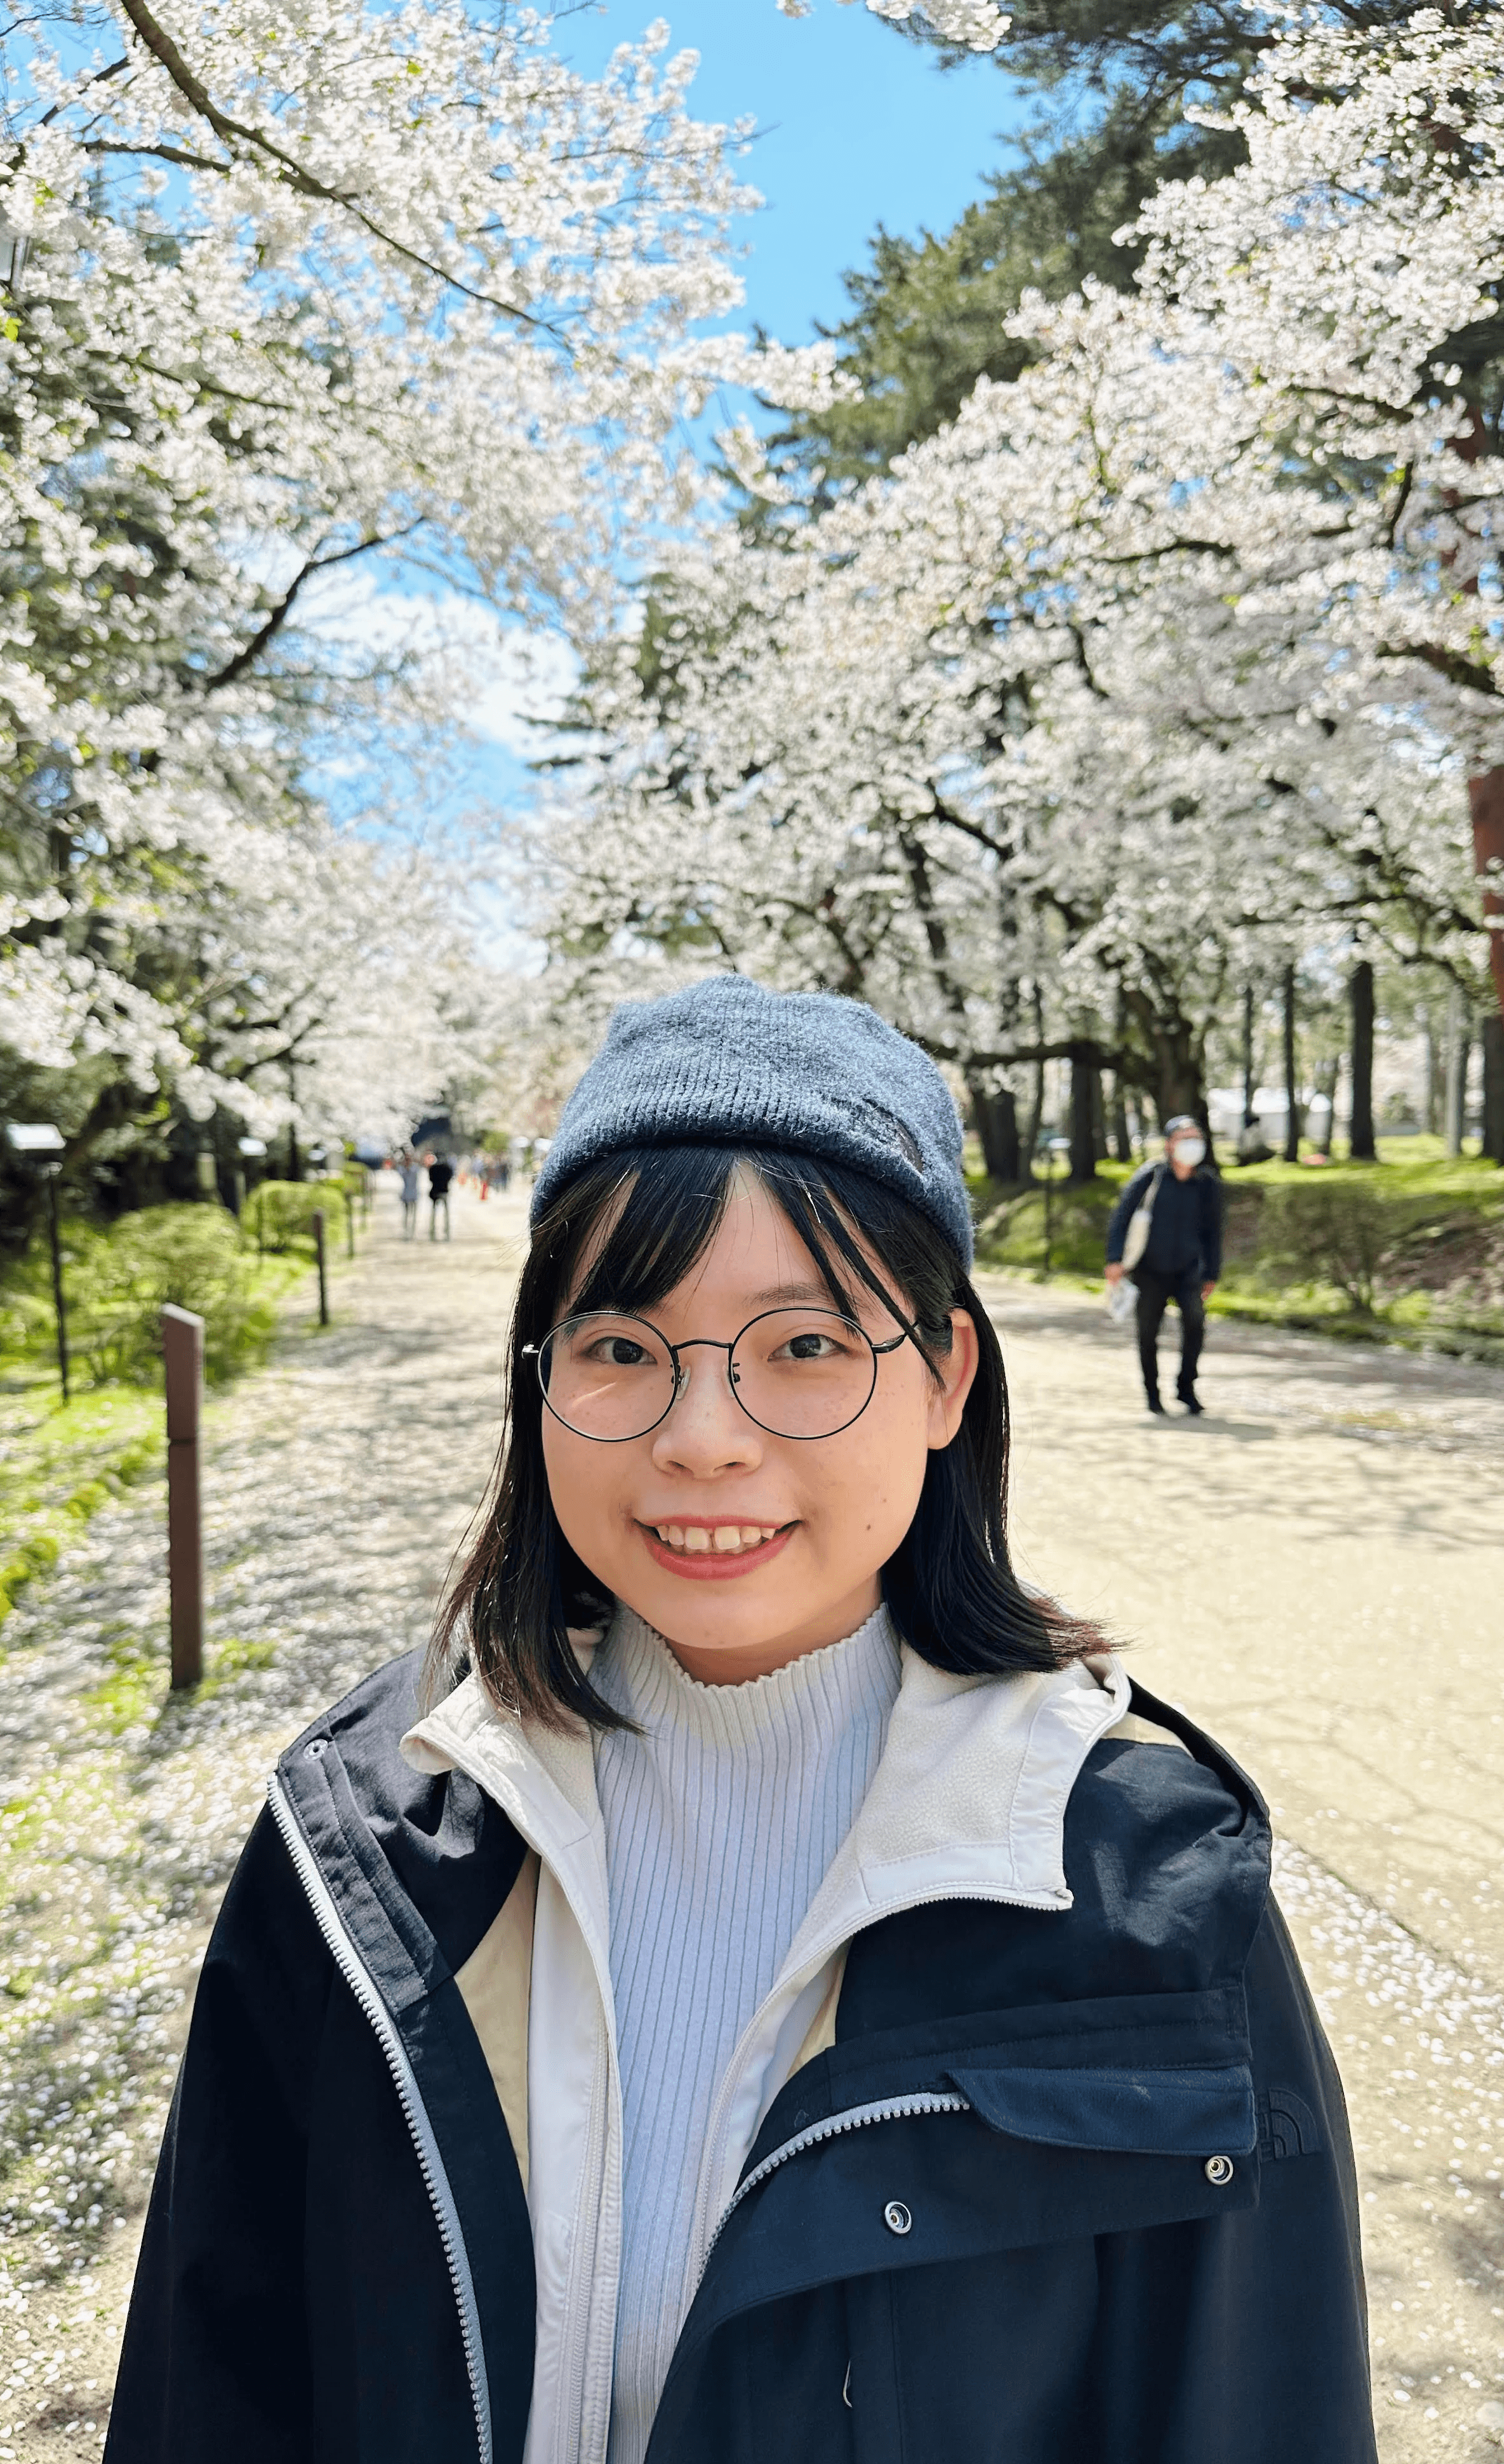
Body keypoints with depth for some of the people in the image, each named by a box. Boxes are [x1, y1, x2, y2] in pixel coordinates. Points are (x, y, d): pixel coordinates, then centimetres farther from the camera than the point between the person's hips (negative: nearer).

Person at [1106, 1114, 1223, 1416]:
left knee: (1195, 1316, -24)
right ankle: (1152, 1393, 26)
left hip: (1188, 1269, 1)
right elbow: (1120, 1217, -6)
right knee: (1148, 1332, 3)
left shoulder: (1208, 1184, -1)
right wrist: (1115, 1259, -16)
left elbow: (1212, 1231, 10)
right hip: (1151, 1270, -1)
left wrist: (1212, 1274, 12)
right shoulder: (1149, 1178, -9)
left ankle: (1186, 1386, -8)